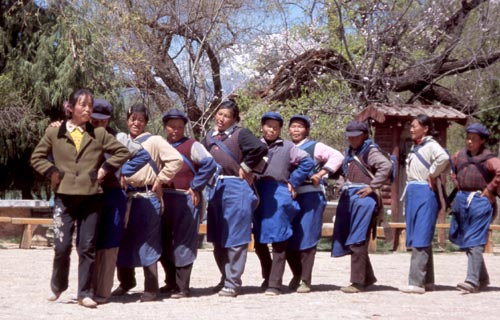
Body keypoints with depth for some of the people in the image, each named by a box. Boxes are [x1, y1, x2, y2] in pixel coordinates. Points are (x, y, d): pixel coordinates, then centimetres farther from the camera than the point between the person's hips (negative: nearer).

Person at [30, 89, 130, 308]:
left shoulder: (99, 134, 6)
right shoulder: (54, 133, 4)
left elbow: (122, 152, 10)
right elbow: (37, 157, 10)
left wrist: (105, 169, -1)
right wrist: (52, 173, -3)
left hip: (91, 197, 1)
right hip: (64, 196, -1)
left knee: (87, 247, 1)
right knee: (62, 245, -4)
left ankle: (85, 293, 8)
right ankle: (57, 286, 21)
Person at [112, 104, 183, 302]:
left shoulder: (154, 141, -3)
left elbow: (176, 160, -11)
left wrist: (161, 179, -10)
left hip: (147, 198, -6)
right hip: (126, 197, 6)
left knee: (147, 243, -4)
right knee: (123, 241, 11)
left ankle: (151, 289, 2)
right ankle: (126, 281, 29)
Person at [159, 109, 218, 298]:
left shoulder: (192, 146, -2)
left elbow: (210, 164, -13)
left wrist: (195, 187, -13)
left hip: (186, 200, -6)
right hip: (163, 200, 6)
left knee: (183, 245, -4)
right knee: (164, 244, 11)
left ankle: (182, 287, 2)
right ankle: (171, 283, 26)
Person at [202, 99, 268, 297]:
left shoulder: (240, 134, -4)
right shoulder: (210, 137, 16)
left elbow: (260, 148, -18)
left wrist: (246, 167, -10)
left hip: (236, 187, -7)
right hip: (215, 188, 7)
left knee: (234, 238, -6)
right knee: (217, 239, 11)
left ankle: (233, 283, -3)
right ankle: (225, 278, 23)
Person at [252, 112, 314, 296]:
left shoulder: (287, 147, 8)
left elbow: (307, 162, 3)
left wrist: (293, 183, -2)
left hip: (279, 196, -3)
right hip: (258, 196, 3)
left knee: (278, 242, -4)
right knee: (259, 241, 8)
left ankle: (274, 284, -2)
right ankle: (267, 277, 27)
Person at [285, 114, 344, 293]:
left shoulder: (314, 147, 3)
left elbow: (337, 156, -6)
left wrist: (320, 174, -13)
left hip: (310, 196, -4)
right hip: (289, 196, 5)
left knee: (306, 238, -6)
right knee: (288, 239, 4)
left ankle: (305, 280, -1)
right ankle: (297, 275, 22)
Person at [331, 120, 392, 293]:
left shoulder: (370, 151, -5)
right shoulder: (350, 152, 20)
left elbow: (386, 166, -20)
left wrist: (372, 186, -20)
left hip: (363, 198, -9)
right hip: (348, 198, 9)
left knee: (357, 242, -9)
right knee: (347, 240, 11)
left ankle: (358, 282, -5)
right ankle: (368, 277, 23)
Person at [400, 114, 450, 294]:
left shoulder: (431, 145, -10)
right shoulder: (415, 147, 17)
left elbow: (444, 158, -30)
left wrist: (432, 175, -19)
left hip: (425, 193, -9)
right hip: (412, 193, 9)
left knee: (421, 240, -11)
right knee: (418, 239, 11)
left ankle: (417, 282, -14)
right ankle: (427, 282, 18)